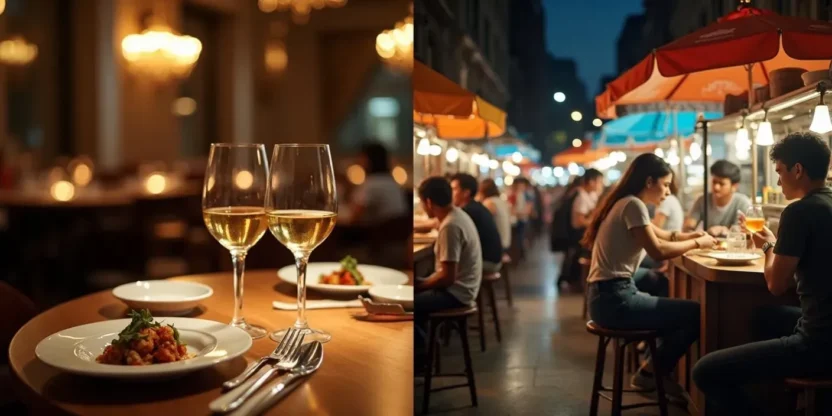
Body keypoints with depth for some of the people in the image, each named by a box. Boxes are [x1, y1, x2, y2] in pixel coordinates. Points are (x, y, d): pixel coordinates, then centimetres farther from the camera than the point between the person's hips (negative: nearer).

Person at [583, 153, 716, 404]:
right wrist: (697, 243, -7)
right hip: (615, 300, -11)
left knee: (681, 310, 22)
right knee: (696, 314, -7)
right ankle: (651, 373, 9)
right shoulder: (633, 205, -13)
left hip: (608, 296, 11)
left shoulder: (624, 204, 17)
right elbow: (658, 251, -21)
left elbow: (661, 236, 23)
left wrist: (691, 235, 7)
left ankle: (656, 372, 24)